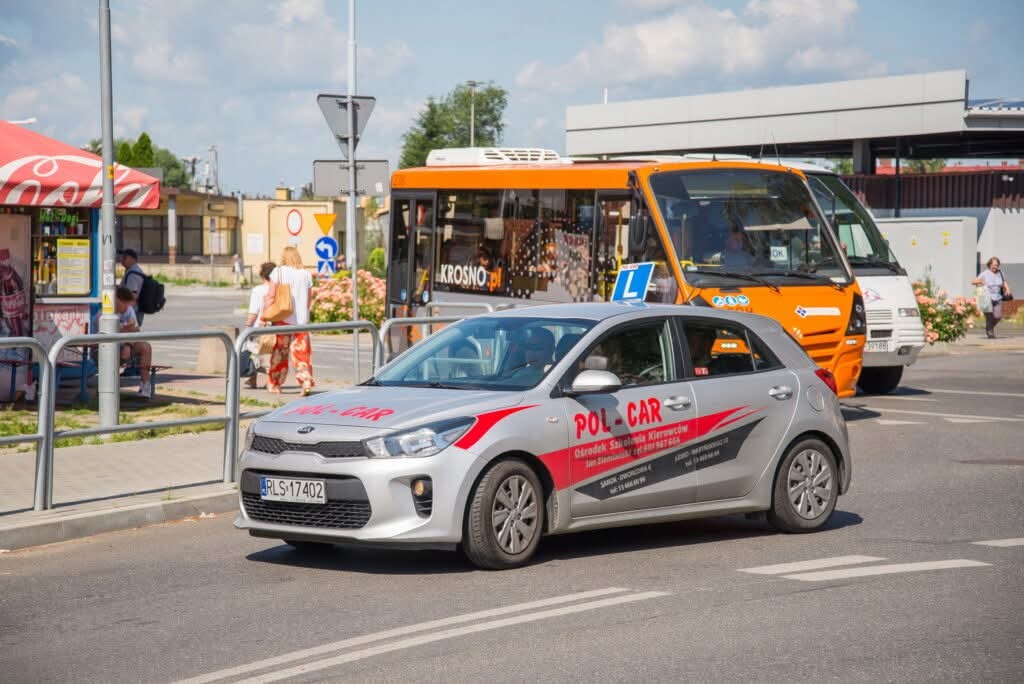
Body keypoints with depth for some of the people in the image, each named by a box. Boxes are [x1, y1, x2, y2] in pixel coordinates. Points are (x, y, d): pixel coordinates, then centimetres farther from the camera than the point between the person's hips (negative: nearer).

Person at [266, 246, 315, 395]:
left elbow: (270, 296, -7)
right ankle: (306, 382, -13)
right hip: (301, 319, 2)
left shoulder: (278, 272, -3)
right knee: (301, 352, 2)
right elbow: (308, 300, 11)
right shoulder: (306, 275, 6)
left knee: (279, 353, 8)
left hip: (283, 318, -2)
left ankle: (274, 384, 17)